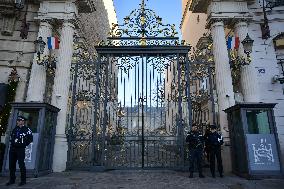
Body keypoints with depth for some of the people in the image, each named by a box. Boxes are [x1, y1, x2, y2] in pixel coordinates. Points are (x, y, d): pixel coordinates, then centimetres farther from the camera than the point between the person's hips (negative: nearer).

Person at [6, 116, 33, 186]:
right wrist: (11, 143, 15)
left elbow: (30, 139, -7)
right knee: (11, 165, 11)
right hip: (12, 149, 7)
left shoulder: (26, 129, -7)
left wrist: (24, 144, -6)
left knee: (21, 165, -3)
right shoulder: (15, 129, 12)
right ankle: (12, 180, 24)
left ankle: (23, 180, 7)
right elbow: (11, 137, 27)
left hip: (20, 149, -7)